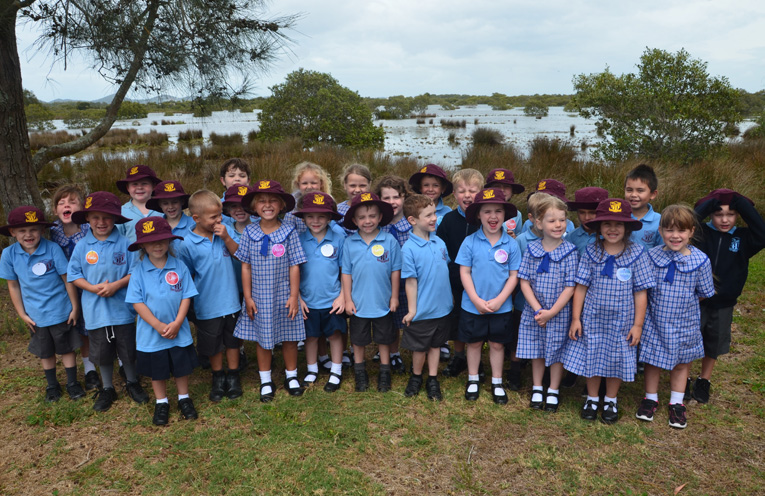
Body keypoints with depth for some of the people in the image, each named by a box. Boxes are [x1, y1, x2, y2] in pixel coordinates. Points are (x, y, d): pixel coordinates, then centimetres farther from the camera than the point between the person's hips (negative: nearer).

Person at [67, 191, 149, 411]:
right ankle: (107, 389, 33)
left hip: (122, 308, -2)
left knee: (128, 351, 12)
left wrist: (117, 285, -20)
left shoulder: (124, 243, -8)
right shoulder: (82, 246, -3)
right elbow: (73, 275, 0)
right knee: (102, 353, 15)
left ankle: (132, 383, 34)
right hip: (95, 310, 2)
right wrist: (93, 288, -15)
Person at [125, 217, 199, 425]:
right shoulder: (139, 270, -9)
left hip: (179, 332, 0)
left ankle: (184, 398, 36)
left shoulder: (179, 267, -8)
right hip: (151, 333, 0)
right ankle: (161, 403, 36)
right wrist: (158, 325, -16)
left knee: (182, 367, 15)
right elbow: (137, 302, -11)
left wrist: (177, 323, -16)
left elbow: (186, 296, -7)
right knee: (157, 371, 16)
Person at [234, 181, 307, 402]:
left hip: (284, 296, -1)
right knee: (263, 339, 12)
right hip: (259, 297, 1)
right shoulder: (249, 233, -4)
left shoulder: (288, 232, -8)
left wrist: (294, 296, -7)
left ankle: (291, 376, 33)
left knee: (289, 338, 11)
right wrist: (248, 297, -2)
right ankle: (265, 381, 29)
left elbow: (294, 266, -6)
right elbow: (246, 267, 0)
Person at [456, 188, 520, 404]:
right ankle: (472, 380, 34)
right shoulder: (470, 242, -11)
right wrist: (477, 300, -14)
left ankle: (497, 383, 32)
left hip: (501, 307, 1)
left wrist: (499, 300, -13)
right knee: (474, 343, 15)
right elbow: (464, 273, -8)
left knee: (497, 344, 15)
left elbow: (513, 276, -4)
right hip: (473, 305, -1)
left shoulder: (511, 244, -8)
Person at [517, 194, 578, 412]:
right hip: (533, 312, 2)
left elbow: (570, 287, -11)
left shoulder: (570, 252, -11)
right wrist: (537, 310, -12)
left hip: (559, 313, -2)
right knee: (536, 351, 15)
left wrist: (551, 312, -14)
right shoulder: (531, 250, -5)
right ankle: (537, 389, 35)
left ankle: (554, 391, 32)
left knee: (557, 352, 12)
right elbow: (524, 282, -4)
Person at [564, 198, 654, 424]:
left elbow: (640, 293, -4)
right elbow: (581, 287, -2)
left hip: (621, 320, 0)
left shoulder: (636, 254, -7)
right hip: (592, 318, 1)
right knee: (592, 357, 11)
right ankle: (592, 398, 32)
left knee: (617, 360, 12)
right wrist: (576, 318, -3)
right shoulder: (591, 252, -5)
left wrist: (638, 324, -4)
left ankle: (610, 401, 34)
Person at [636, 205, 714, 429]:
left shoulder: (700, 260, -14)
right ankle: (651, 398, 34)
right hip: (655, 320, 0)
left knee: (681, 362, 17)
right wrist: (661, 301, -7)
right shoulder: (651, 256, -12)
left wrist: (682, 300, -5)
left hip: (684, 322, 0)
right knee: (652, 360, 14)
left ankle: (676, 404, 36)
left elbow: (704, 294, -3)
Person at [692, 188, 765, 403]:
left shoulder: (743, 238, -5)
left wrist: (742, 204, -25)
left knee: (714, 345, 18)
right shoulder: (701, 233, -10)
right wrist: (711, 202, -29)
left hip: (723, 305, 2)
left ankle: (704, 381, 39)